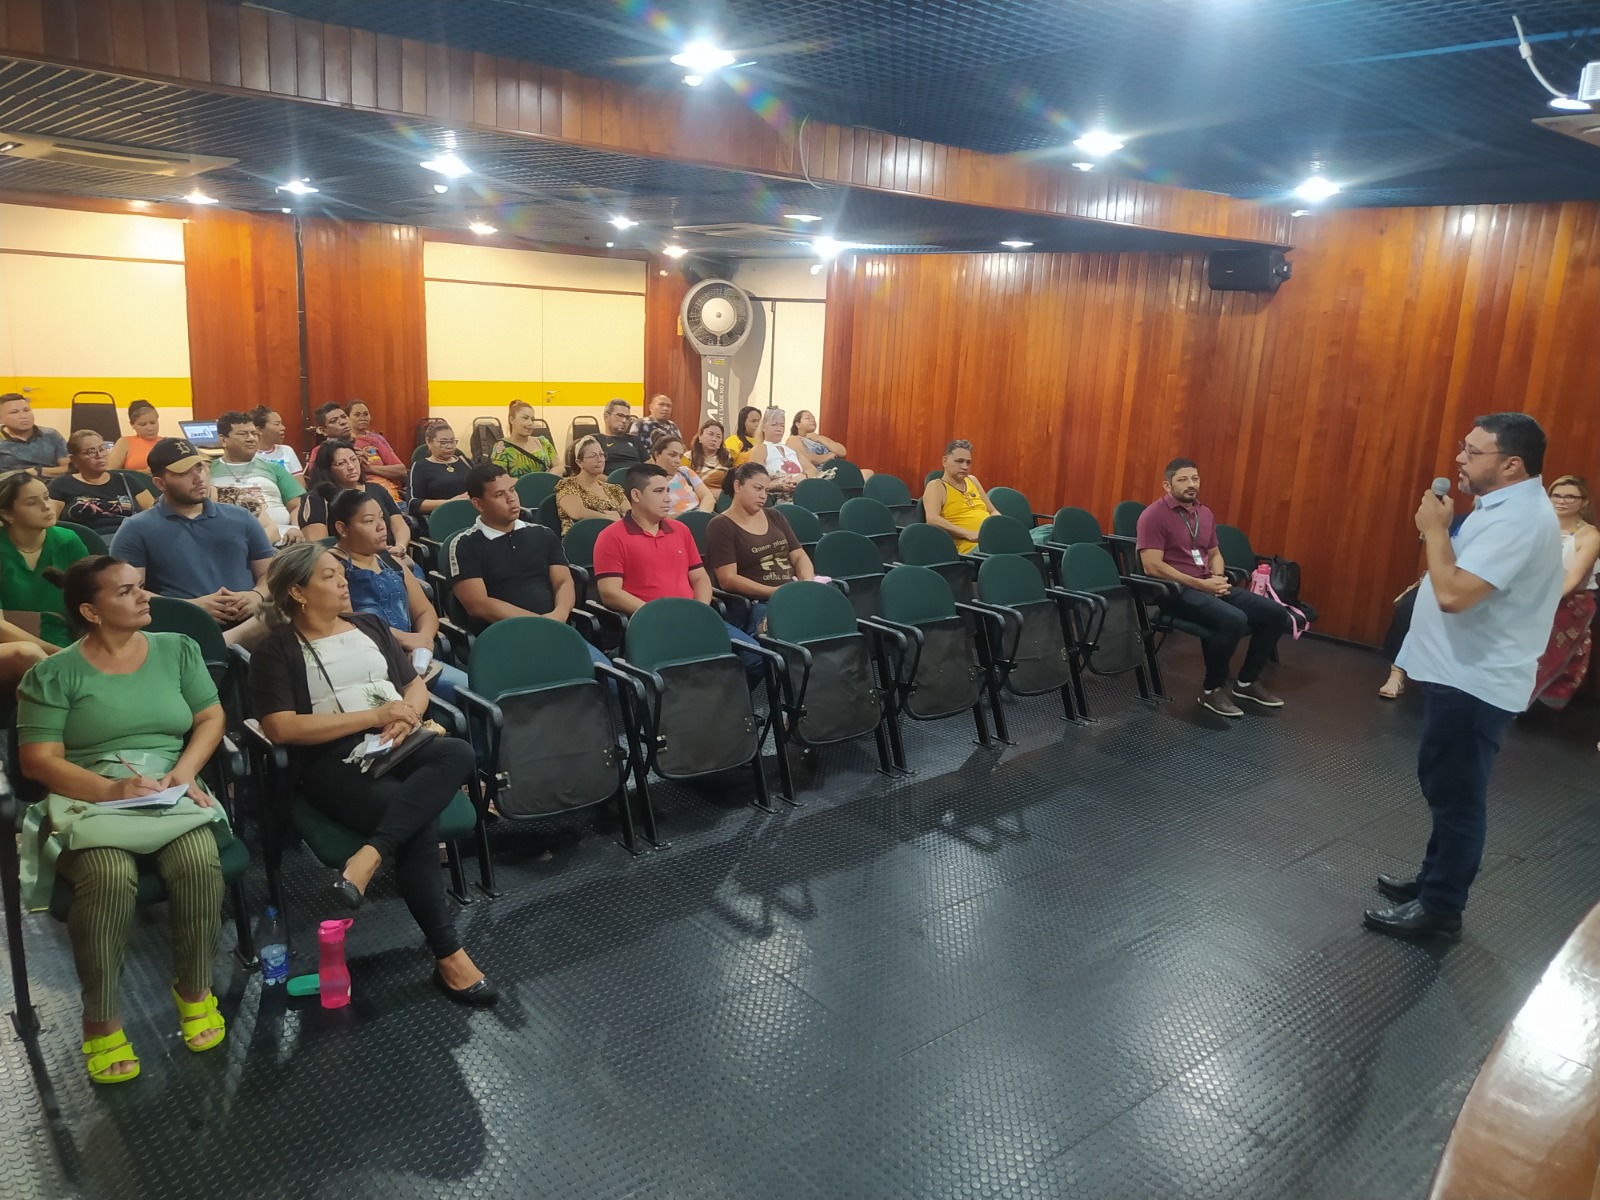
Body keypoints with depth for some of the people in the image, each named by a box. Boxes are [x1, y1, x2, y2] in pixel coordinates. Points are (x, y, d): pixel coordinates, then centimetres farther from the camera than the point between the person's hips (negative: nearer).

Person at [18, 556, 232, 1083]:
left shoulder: (177, 649, 11)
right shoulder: (53, 674, 2)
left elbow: (211, 717, 11)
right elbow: (38, 759, -4)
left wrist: (185, 770, -9)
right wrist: (111, 790, -20)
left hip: (171, 792, 2)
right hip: (90, 798, -2)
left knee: (198, 861, -30)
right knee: (109, 875, -33)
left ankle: (195, 991, -7)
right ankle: (101, 1020, -14)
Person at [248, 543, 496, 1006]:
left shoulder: (370, 625, 19)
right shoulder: (277, 650, 3)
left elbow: (416, 686, 20)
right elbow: (281, 728, -8)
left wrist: (405, 716, -5)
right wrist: (373, 715, -12)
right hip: (333, 762, -5)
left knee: (457, 753, -30)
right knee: (418, 823, -31)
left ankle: (368, 858, -39)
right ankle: (447, 956, -23)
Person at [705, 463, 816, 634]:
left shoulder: (775, 517, 20)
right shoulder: (721, 526, 0)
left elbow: (800, 556, 17)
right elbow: (727, 579, -9)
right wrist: (775, 592, -16)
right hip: (755, 605, -6)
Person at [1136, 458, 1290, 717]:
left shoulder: (1205, 514, 16)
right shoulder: (1154, 515, -10)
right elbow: (1152, 566, -18)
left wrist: (1218, 577, 0)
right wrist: (1200, 584, -19)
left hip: (1209, 586, 8)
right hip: (1176, 590, -8)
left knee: (1276, 613, -2)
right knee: (1234, 619, -32)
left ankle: (1248, 681, 14)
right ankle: (1212, 689, -12)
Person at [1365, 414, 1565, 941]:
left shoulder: (1518, 520, -23)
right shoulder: (1506, 507, 12)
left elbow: (1454, 594, -31)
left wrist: (1435, 528, -21)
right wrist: (1443, 530, 4)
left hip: (1475, 682, -11)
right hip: (1462, 672, 11)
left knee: (1455, 795, 0)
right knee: (1444, 787, 20)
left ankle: (1440, 908, 11)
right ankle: (1436, 879, 34)